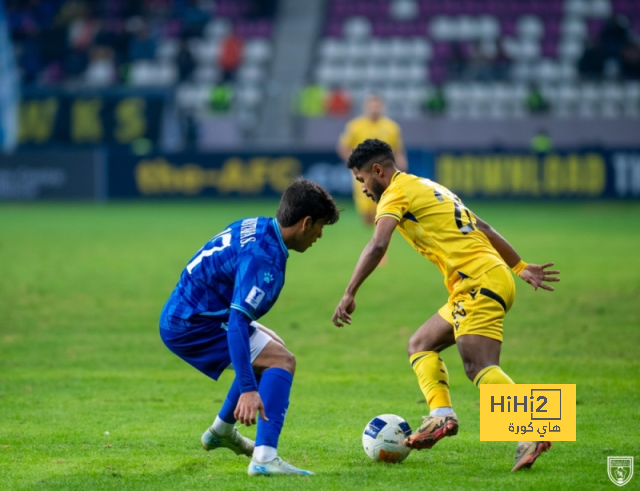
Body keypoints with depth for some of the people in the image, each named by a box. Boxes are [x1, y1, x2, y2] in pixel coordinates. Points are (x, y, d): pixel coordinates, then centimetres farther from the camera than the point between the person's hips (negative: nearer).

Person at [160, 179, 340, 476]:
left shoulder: (258, 227, 4)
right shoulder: (264, 258, -25)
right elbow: (236, 323, -34)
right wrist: (248, 388, -39)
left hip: (181, 314, 10)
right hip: (191, 325, -10)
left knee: (270, 348, 27)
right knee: (281, 361, -17)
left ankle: (222, 430, 38)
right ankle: (264, 458, -29)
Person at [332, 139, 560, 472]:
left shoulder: (396, 193, -2)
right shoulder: (428, 187, 26)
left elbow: (377, 246, -19)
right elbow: (482, 228, 28)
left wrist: (349, 294, -19)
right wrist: (521, 267, 30)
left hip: (480, 283, -10)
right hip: (490, 279, 10)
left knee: (479, 367, -21)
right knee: (420, 345, 17)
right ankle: (441, 416, 1)